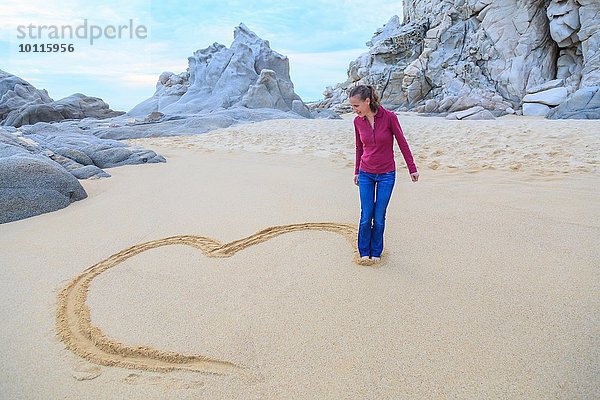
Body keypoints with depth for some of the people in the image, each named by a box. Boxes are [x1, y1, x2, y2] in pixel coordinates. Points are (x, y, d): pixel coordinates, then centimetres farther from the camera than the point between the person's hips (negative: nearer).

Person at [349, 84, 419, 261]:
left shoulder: (389, 117, -15)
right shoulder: (358, 121, -4)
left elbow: (402, 142, -5)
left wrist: (412, 168, 0)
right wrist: (357, 171, 19)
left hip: (386, 174, -2)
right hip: (366, 175, 2)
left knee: (379, 218, 4)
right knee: (366, 217, 3)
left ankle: (376, 252, 24)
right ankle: (364, 252, 22)